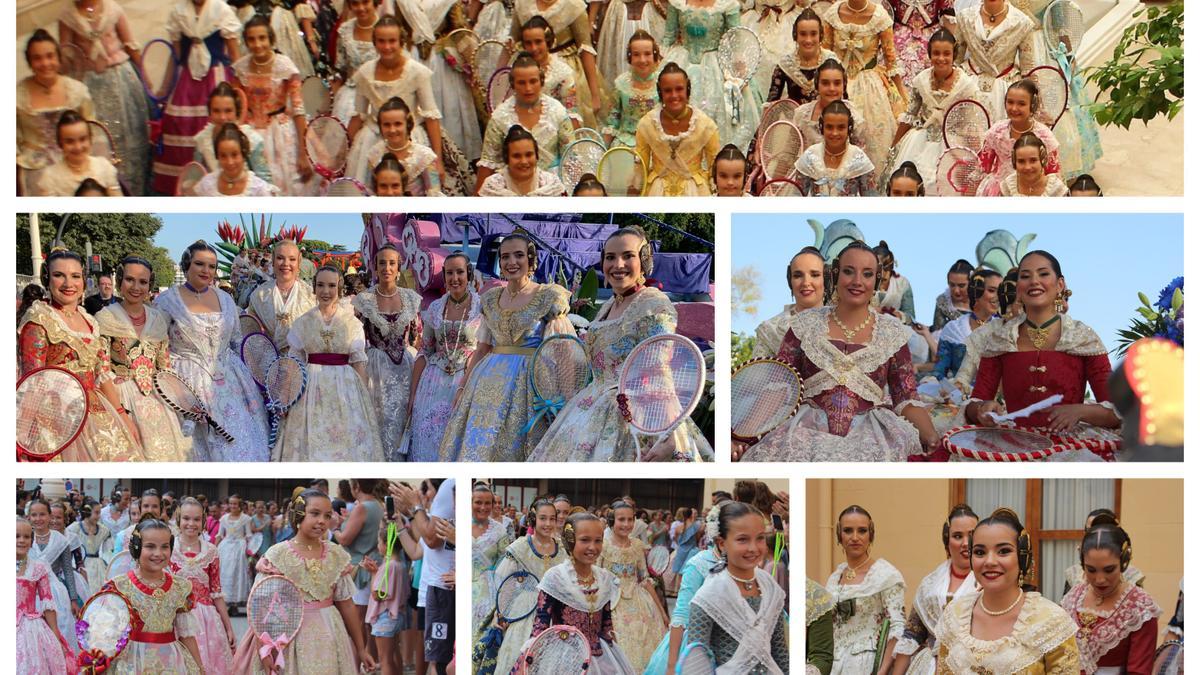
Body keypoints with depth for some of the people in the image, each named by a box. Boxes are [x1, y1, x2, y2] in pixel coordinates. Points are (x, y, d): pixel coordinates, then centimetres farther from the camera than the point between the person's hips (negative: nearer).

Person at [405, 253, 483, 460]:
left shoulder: (482, 307, -4)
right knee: (427, 440, 1)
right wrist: (412, 393, 6)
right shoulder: (435, 308, 7)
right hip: (434, 383, 3)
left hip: (469, 381, -3)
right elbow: (424, 352, 10)